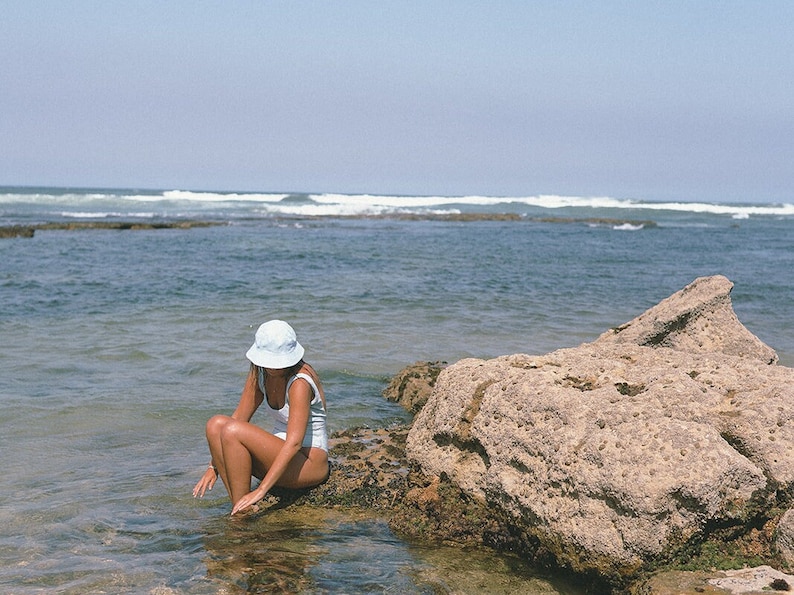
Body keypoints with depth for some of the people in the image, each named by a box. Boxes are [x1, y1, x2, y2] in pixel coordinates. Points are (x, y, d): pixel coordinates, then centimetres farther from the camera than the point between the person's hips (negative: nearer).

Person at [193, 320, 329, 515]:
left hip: (309, 464, -8)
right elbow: (239, 418, 6)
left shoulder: (300, 382, -22)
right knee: (216, 424, -12)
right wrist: (213, 466, -2)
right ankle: (239, 508, -13)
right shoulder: (260, 373, 2)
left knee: (232, 431, -25)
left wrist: (261, 490, -34)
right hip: (279, 457, 8)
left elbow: (294, 443, -29)